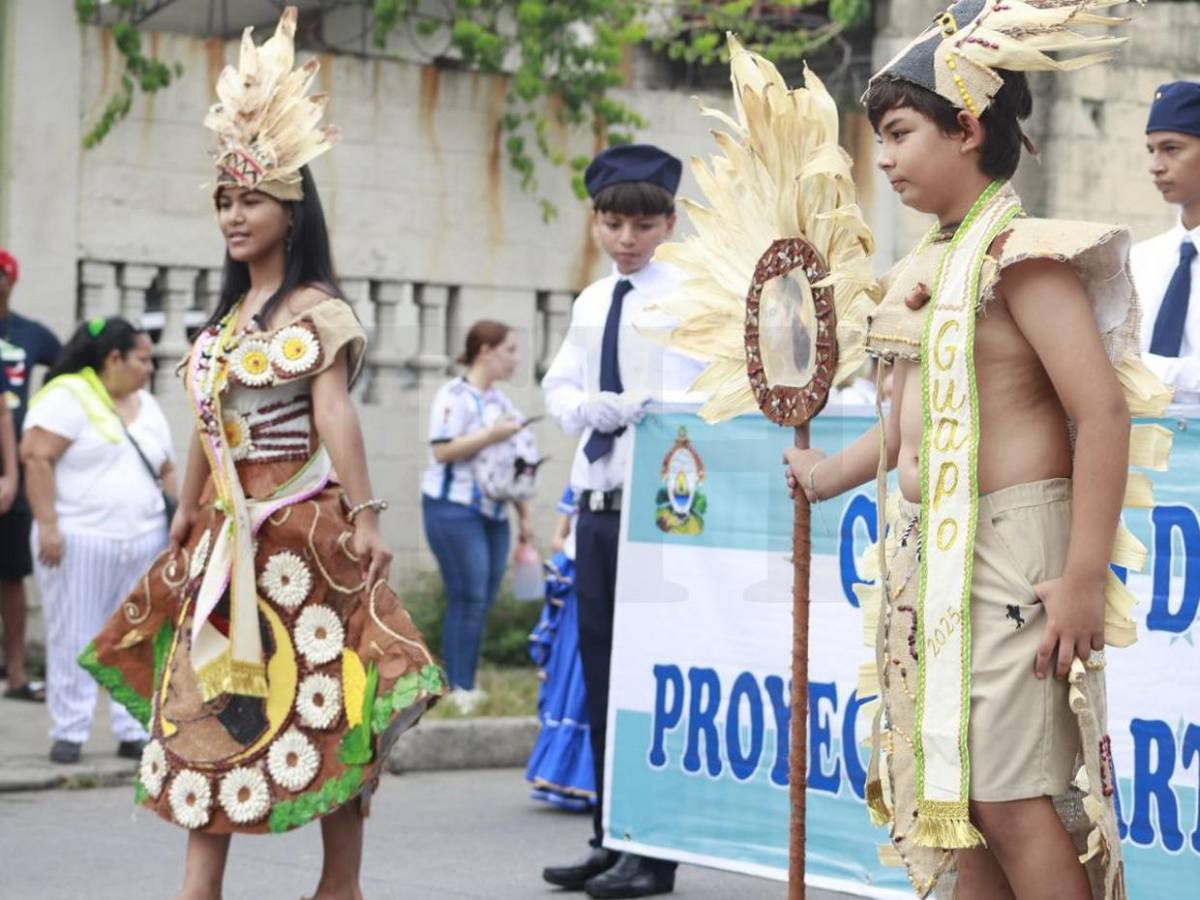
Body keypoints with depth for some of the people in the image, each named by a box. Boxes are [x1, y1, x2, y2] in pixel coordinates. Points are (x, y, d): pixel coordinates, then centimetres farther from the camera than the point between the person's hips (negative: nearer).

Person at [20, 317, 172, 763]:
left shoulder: (146, 404, 17)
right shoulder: (68, 396, -6)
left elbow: (165, 470, 24)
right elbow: (36, 456, -13)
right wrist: (47, 525, -18)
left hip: (144, 542, 6)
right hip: (79, 541, -6)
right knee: (73, 639, -1)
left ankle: (135, 731, 11)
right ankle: (69, 733, 6)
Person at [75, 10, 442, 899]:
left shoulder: (317, 310, -6)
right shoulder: (227, 316, 16)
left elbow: (334, 414, -17)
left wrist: (363, 515, -25)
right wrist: (186, 521, 17)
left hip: (302, 527, -7)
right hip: (228, 532, 7)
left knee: (322, 699, -2)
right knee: (208, 704, 2)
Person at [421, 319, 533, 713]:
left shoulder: (500, 400, 18)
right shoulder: (453, 396, -7)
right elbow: (442, 450, -17)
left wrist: (523, 514, 20)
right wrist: (490, 436, -21)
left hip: (493, 513, 8)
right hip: (454, 508, -8)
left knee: (483, 601, 6)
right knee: (468, 599, -10)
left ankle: (467, 685, 11)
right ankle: (458, 688, -5)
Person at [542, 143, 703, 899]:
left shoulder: (683, 298, -5)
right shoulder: (591, 303, 15)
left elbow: (682, 402, -12)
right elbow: (560, 387, 14)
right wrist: (588, 406, -6)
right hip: (596, 498, 7)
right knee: (599, 667, 9)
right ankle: (611, 838, 17)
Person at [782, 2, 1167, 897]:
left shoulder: (1018, 253, -12)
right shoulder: (928, 266, 13)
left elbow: (1102, 410, -19)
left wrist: (1085, 579, -22)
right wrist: (830, 475, 36)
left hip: (1013, 553, -9)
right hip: (933, 554, 9)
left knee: (1010, 794, -10)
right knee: (952, 790, 11)